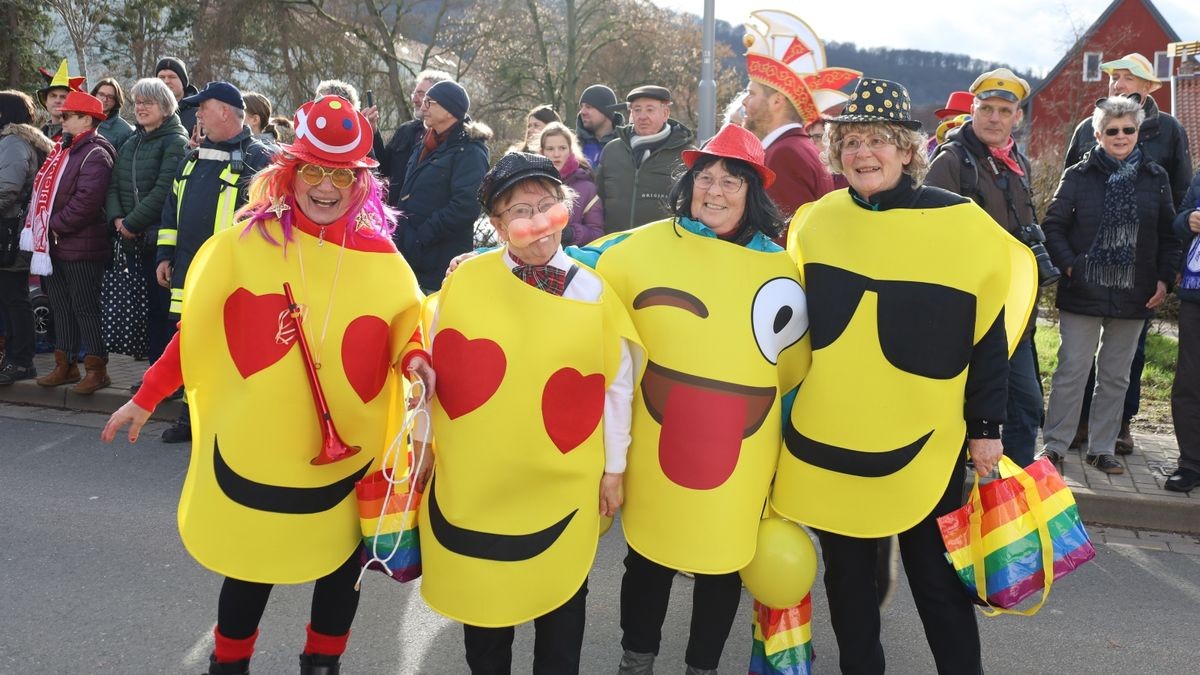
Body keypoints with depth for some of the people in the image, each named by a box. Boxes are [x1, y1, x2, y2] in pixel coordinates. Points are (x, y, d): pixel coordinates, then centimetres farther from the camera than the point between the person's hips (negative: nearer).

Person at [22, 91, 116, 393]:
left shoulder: (96, 153, -13)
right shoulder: (63, 148, 16)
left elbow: (87, 200, -23)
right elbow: (43, 188, 20)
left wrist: (56, 226, -15)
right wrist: (39, 226, 7)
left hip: (81, 246, -9)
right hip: (53, 243, 9)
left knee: (86, 308, -2)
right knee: (61, 307, 15)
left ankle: (96, 370, 7)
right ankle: (65, 365, 25)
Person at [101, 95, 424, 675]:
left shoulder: (379, 256, -5)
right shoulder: (246, 243, -7)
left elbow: (407, 327, 5)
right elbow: (196, 329, 0)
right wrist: (146, 398, 2)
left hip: (348, 453, 2)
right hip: (256, 448, -1)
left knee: (343, 562, 17)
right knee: (251, 566, 13)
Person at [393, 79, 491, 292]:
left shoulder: (469, 152, -11)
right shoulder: (428, 145, 17)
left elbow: (466, 205, -24)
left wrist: (421, 235, -20)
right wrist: (400, 232, 12)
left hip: (439, 265, -8)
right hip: (411, 258, 9)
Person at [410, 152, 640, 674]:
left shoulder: (593, 293, -6)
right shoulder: (465, 280, -7)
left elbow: (616, 386, 0)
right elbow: (439, 367, 3)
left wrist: (613, 469, 3)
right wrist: (432, 447, 7)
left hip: (563, 482, 0)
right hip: (473, 478, 1)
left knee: (560, 596, 16)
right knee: (481, 597, 18)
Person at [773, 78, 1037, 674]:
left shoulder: (960, 223, -7)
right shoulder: (816, 221, 2)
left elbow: (989, 335, -4)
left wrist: (985, 426, -4)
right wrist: (789, 408, 12)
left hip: (924, 444, -3)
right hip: (826, 439, 3)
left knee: (937, 579, 10)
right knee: (846, 574, 16)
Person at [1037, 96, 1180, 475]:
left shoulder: (1156, 179, 7)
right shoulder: (1078, 176, -1)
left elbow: (1169, 234, 10)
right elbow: (1053, 226, -2)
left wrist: (1164, 279, 0)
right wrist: (1068, 265, -14)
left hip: (1134, 296, 3)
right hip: (1083, 292, -3)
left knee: (1116, 376, 10)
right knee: (1072, 370, 0)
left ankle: (1102, 448, 21)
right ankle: (1054, 444, 10)